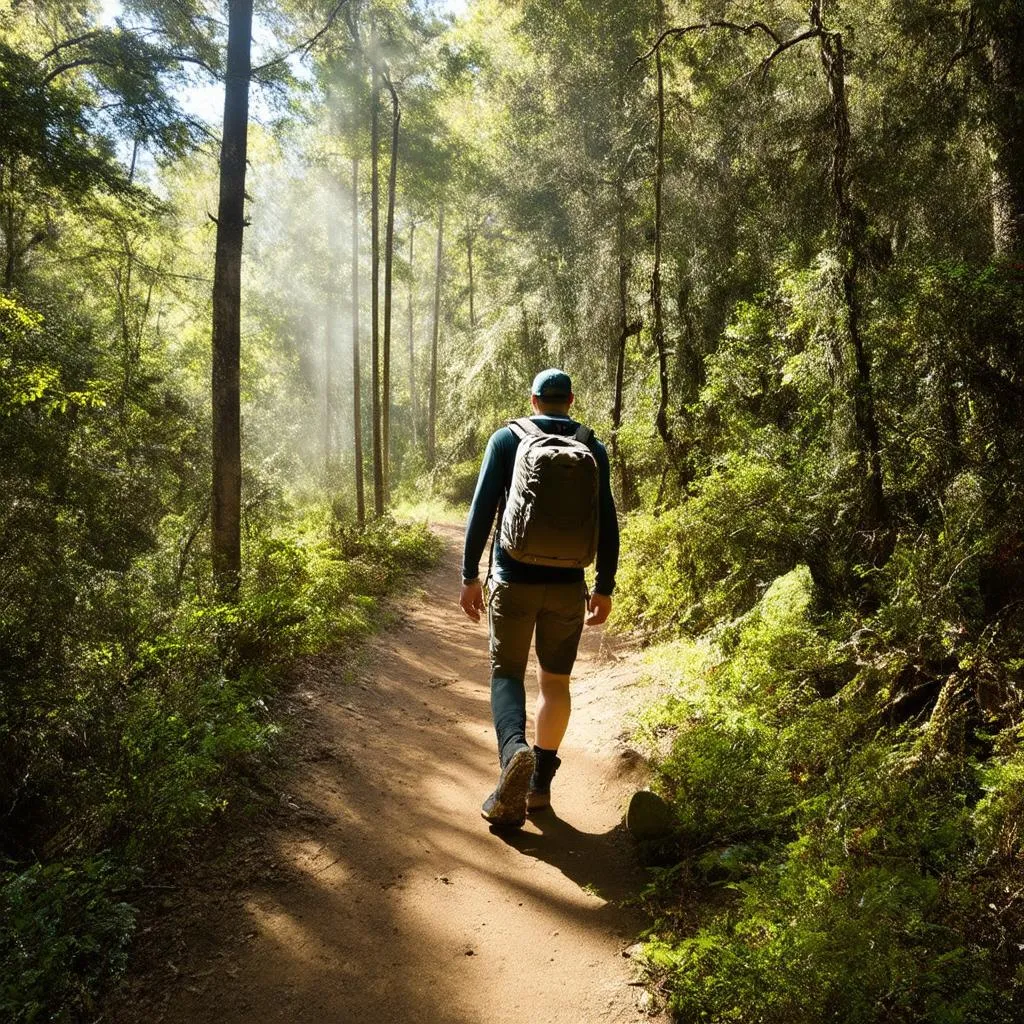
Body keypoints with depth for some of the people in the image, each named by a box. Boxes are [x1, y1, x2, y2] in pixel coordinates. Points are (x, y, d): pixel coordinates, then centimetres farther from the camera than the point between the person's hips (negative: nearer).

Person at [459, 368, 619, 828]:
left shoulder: (506, 438, 1)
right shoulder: (593, 448, 5)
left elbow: (482, 509, -6)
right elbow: (606, 523, 2)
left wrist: (470, 575, -1)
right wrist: (605, 587, 9)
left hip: (514, 579, -1)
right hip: (568, 585, 2)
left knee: (507, 673, 9)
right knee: (556, 682, 13)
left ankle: (514, 749, -19)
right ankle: (540, 784, 18)